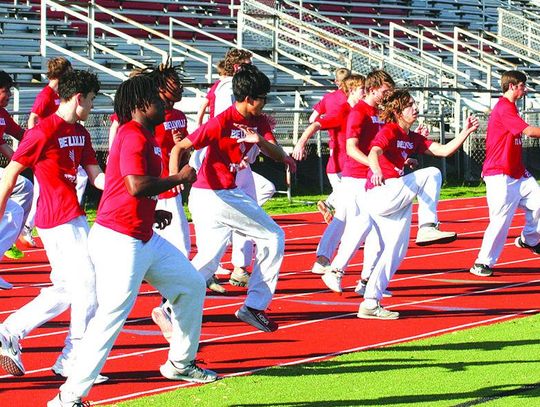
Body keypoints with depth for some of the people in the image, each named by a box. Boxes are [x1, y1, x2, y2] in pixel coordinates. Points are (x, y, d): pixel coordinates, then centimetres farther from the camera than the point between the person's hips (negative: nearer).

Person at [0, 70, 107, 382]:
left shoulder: (81, 133, 14)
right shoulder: (43, 132, -12)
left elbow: (97, 176, 11)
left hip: (74, 218, 9)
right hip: (62, 219, -9)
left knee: (64, 291, 15)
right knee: (88, 286, -5)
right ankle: (74, 361, 4)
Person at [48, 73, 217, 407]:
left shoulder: (143, 136, 15)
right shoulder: (134, 136, -17)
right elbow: (137, 186, -30)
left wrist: (151, 213, 15)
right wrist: (179, 178, -17)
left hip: (145, 239, 11)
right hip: (120, 243, -11)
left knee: (192, 285, 19)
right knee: (112, 317, -14)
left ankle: (180, 363, 32)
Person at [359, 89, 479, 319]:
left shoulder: (413, 138, 17)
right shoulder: (389, 131, -8)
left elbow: (443, 151, 12)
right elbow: (374, 153, -27)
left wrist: (466, 132, 2)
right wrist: (377, 171, -49)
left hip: (398, 202, 9)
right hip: (380, 195, -9)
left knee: (395, 253, 10)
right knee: (431, 174, -14)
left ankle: (370, 303, 12)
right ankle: (428, 227, -14)